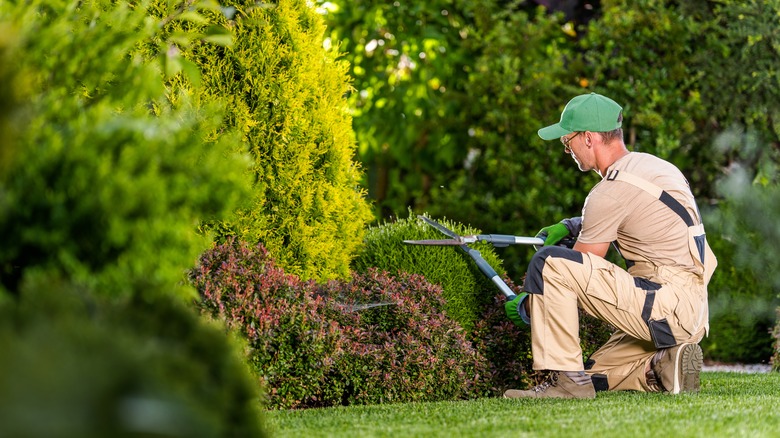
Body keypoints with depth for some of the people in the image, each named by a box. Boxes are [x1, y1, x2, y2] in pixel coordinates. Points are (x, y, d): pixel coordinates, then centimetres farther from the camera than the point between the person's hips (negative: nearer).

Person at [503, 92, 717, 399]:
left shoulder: (612, 191, -13)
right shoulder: (652, 165, 15)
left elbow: (578, 269, -5)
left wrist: (526, 306, 8)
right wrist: (571, 226, 23)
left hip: (666, 302, -10)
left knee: (548, 261, -17)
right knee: (594, 375, 22)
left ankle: (565, 378, -16)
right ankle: (664, 366, 3)